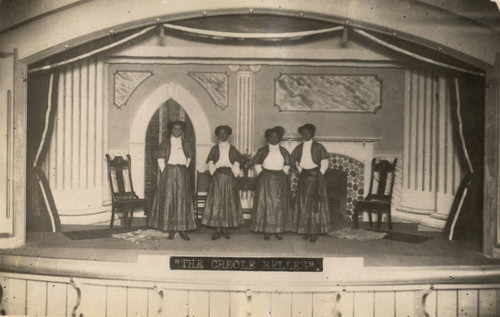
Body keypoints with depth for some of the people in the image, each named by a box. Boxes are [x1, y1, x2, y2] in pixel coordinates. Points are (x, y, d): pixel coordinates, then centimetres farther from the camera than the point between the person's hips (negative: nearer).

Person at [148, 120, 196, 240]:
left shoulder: (185, 144, 14)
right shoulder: (165, 144, 5)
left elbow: (188, 158, 18)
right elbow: (160, 160, 3)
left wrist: (185, 168, 5)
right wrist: (164, 171, -6)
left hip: (182, 173, 2)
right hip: (169, 173, -2)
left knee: (183, 200, -1)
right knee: (168, 199, -4)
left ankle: (182, 228, 3)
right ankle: (171, 228, 2)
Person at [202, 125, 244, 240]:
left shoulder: (233, 150, 10)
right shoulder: (214, 149, 10)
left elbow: (236, 166, 7)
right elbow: (210, 164, 4)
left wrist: (233, 174, -5)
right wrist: (215, 172, -8)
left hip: (229, 179, 1)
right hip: (217, 178, 0)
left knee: (229, 202, -1)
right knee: (216, 202, -5)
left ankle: (225, 228, 6)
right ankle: (217, 229, -3)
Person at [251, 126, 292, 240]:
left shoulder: (284, 152, 9)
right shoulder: (262, 151, 3)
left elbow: (287, 166, 12)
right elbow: (257, 165, 4)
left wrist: (282, 176, 2)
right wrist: (262, 176, -3)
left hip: (280, 181, 2)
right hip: (265, 181, -2)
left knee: (280, 205, 1)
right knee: (265, 204, -5)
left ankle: (278, 230, 7)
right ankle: (266, 231, -1)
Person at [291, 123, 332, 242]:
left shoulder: (318, 147, -1)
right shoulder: (299, 148, 9)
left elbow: (324, 162, 0)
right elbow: (294, 161, 19)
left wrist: (319, 174, -6)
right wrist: (300, 170, 7)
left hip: (315, 178, -4)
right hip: (304, 178, 4)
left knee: (315, 204, -6)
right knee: (303, 204, 4)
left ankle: (315, 232, -5)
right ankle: (306, 230, 12)